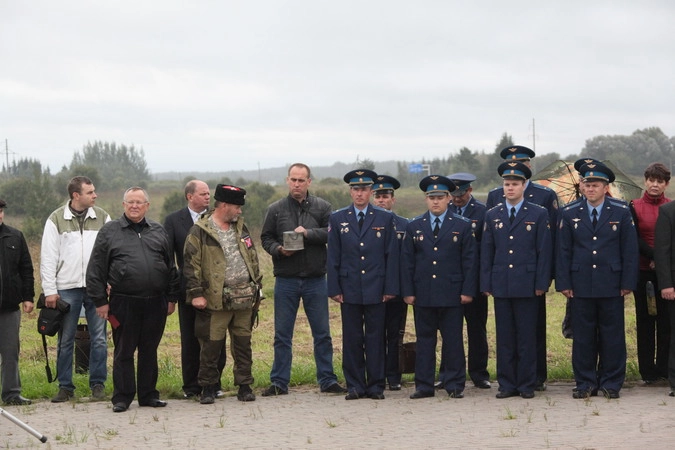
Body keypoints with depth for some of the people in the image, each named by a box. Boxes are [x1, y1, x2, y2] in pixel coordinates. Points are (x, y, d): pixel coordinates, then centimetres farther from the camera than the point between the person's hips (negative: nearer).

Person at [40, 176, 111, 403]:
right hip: (67, 288, -1)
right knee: (65, 340, 4)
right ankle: (65, 386, 12)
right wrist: (50, 290, -4)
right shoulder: (56, 220, 1)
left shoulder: (102, 217, 6)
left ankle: (98, 384, 11)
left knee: (99, 338, 2)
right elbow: (48, 257, 1)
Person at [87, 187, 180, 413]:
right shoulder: (109, 231, 3)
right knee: (123, 352, 3)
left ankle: (148, 394, 19)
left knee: (150, 351, 10)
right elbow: (96, 269, 1)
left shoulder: (158, 231, 13)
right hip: (123, 303, -3)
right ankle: (122, 397, 9)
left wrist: (172, 297, 10)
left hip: (155, 303, 3)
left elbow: (170, 267, 16)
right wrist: (100, 300, -4)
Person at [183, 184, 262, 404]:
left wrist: (257, 284, 16)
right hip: (216, 301, -5)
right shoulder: (200, 231, -5)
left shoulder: (240, 227, 14)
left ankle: (244, 386, 16)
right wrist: (196, 293, -12)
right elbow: (191, 264, -8)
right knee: (211, 346, -1)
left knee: (243, 344, 8)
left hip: (244, 298, 5)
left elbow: (252, 258, 21)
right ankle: (208, 388, 10)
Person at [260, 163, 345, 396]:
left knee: (322, 333, 5)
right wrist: (278, 249, -12)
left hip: (315, 279, 0)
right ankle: (279, 383, 12)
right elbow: (266, 238, 6)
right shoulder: (275, 209, 4)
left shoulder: (322, 207, 2)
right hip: (286, 279, 0)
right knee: (282, 334, 5)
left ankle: (327, 380, 13)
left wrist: (308, 233, -18)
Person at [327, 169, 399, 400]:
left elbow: (392, 256, 4)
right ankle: (355, 386, 10)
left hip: (376, 290, -1)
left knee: (375, 338, 2)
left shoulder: (385, 218, 6)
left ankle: (376, 385, 9)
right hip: (349, 290, 1)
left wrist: (390, 288, -2)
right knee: (351, 339, 3)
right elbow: (333, 257, 5)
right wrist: (334, 288, -2)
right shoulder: (337, 219, 7)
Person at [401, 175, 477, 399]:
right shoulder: (414, 227, 10)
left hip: (452, 294, -1)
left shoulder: (463, 226, 5)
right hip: (423, 295, 2)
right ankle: (424, 385, 9)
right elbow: (407, 262, 8)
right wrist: (408, 292, 0)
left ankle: (455, 385, 8)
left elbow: (470, 260, 3)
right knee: (424, 340, 5)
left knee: (453, 341, 1)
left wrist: (468, 290, -5)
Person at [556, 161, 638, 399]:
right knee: (583, 336, 4)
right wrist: (564, 283, -1)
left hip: (611, 286, -1)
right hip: (580, 285, 1)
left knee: (612, 336, 3)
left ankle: (611, 383, 12)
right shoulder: (569, 214, 6)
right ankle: (585, 383, 12)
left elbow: (630, 251, 3)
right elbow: (563, 251, 6)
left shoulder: (621, 213, 3)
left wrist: (628, 283, -3)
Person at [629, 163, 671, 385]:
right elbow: (635, 239, -5)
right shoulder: (635, 207, 2)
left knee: (666, 320, 2)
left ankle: (664, 368, 10)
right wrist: (655, 256, -17)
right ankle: (647, 371, 9)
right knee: (645, 320, 4)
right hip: (643, 272, -1)